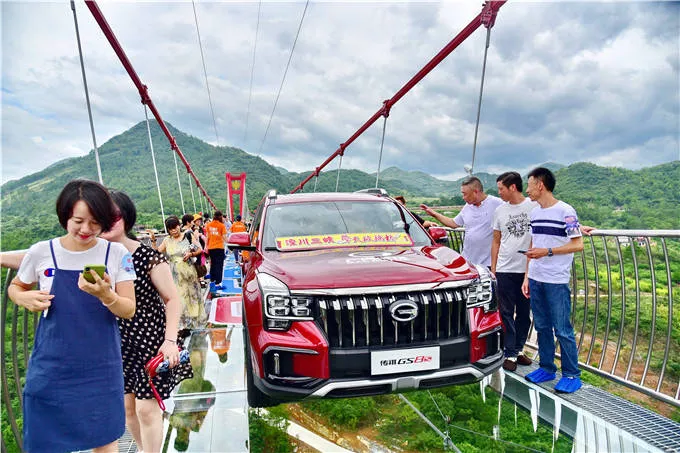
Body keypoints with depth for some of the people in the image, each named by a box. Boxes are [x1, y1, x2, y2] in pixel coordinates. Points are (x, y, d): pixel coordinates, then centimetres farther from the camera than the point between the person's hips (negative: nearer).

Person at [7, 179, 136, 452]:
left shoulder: (116, 253, -6)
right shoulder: (41, 252, -4)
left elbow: (129, 311, -6)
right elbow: (15, 287, 14)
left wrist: (105, 295, -26)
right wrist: (25, 298, -9)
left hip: (101, 368, 0)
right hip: (51, 369, 0)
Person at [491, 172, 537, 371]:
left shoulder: (534, 206, -3)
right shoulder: (500, 211, 7)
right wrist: (493, 268, 7)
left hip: (528, 270, -1)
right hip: (505, 270, 2)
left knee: (524, 314, 11)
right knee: (507, 314, 2)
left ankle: (519, 349, 26)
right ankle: (510, 354, 11)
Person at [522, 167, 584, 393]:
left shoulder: (565, 211, -9)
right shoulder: (534, 213, 12)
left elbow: (578, 244, -11)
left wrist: (547, 252, -19)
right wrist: (527, 277, 13)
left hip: (557, 281, -7)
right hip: (535, 280, 7)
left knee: (562, 330, -1)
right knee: (542, 327, 14)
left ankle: (571, 375, 12)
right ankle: (546, 368, 26)